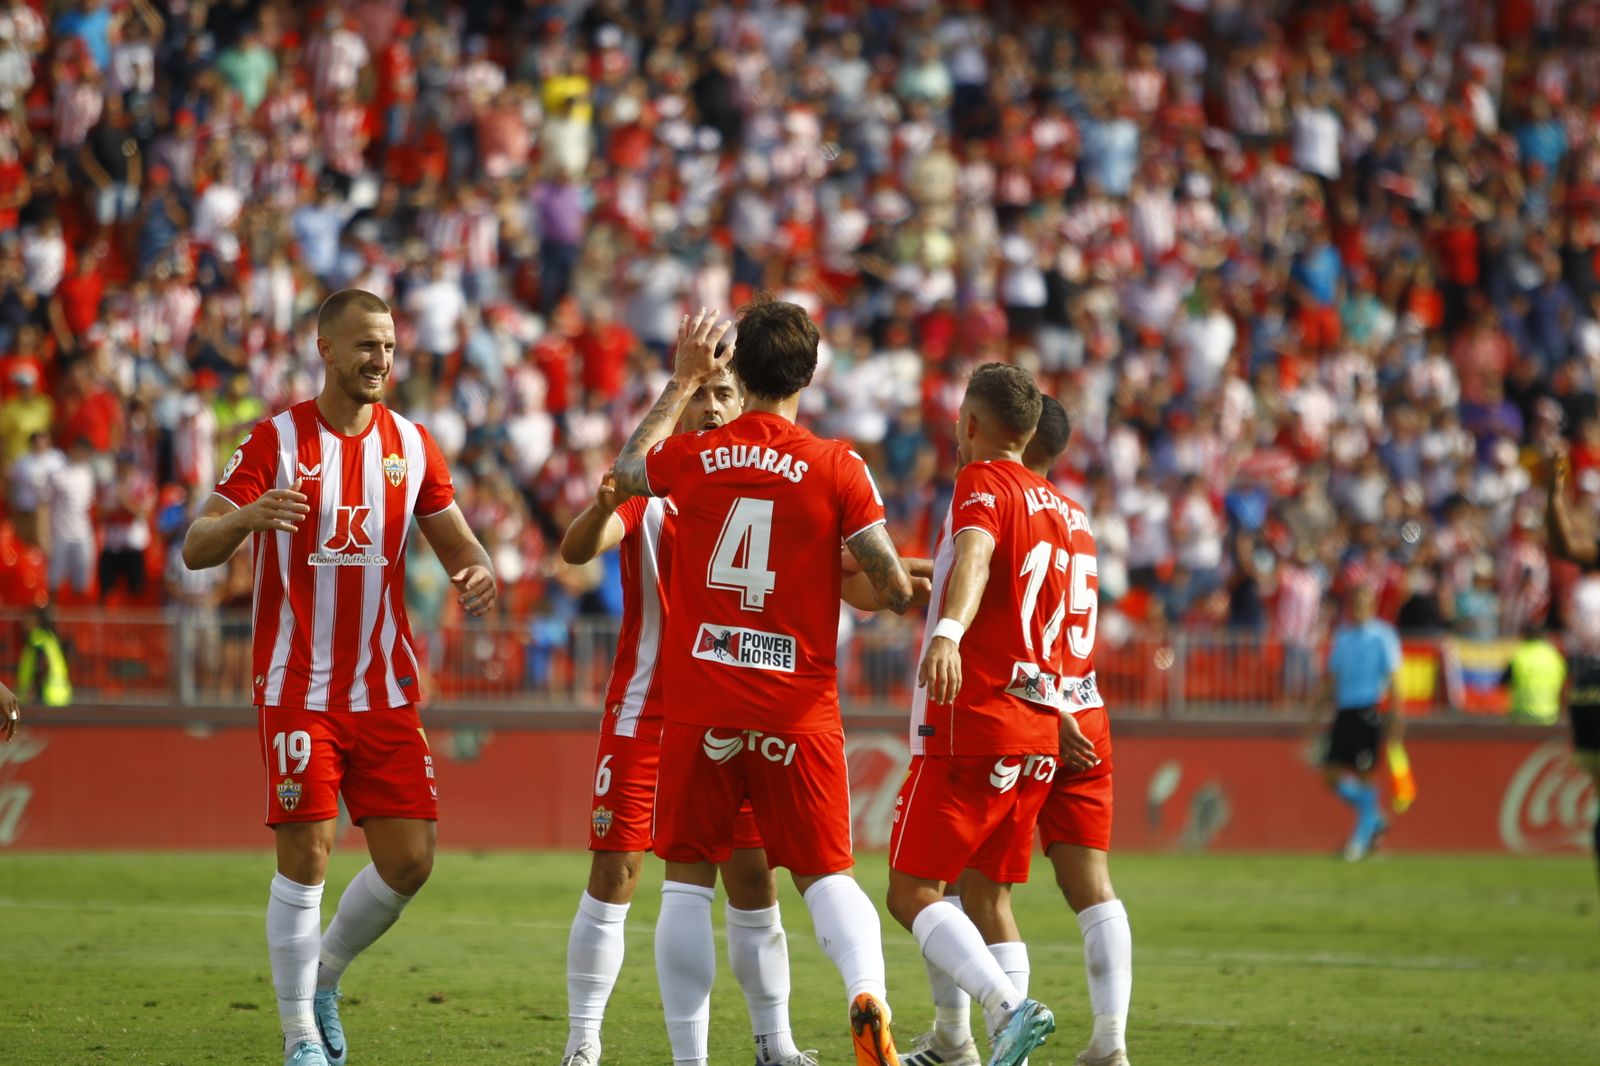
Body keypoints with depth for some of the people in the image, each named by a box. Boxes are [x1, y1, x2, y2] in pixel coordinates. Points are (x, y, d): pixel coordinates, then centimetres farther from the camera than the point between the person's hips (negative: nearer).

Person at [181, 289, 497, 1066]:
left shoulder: (410, 444, 8)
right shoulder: (277, 440, -4)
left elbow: (455, 541, 14)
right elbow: (195, 549, -9)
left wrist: (478, 572, -12)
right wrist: (247, 516, -32)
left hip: (386, 693, 4)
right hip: (297, 690, -4)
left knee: (410, 861, -2)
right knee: (306, 857, -8)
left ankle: (323, 975, 23)